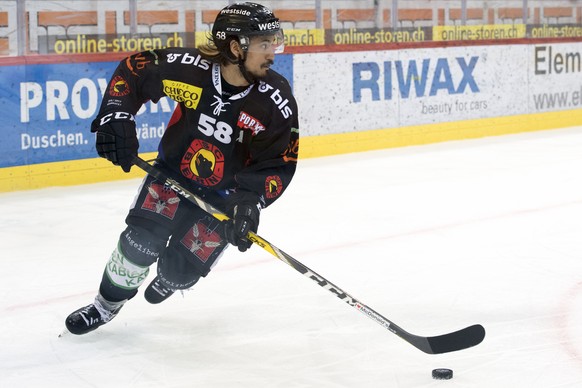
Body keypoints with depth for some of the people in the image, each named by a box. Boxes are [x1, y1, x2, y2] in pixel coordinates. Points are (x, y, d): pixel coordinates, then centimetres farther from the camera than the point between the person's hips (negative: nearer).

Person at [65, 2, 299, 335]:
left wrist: (251, 202, -30)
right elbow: (134, 70, -9)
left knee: (181, 271, -2)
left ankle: (168, 281, 39)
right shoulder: (190, 68, -24)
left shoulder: (277, 101, -23)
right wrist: (115, 117, -21)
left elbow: (280, 162, -16)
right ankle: (106, 306, 14)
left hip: (225, 197, 0)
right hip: (173, 173, 0)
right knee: (140, 241, -13)